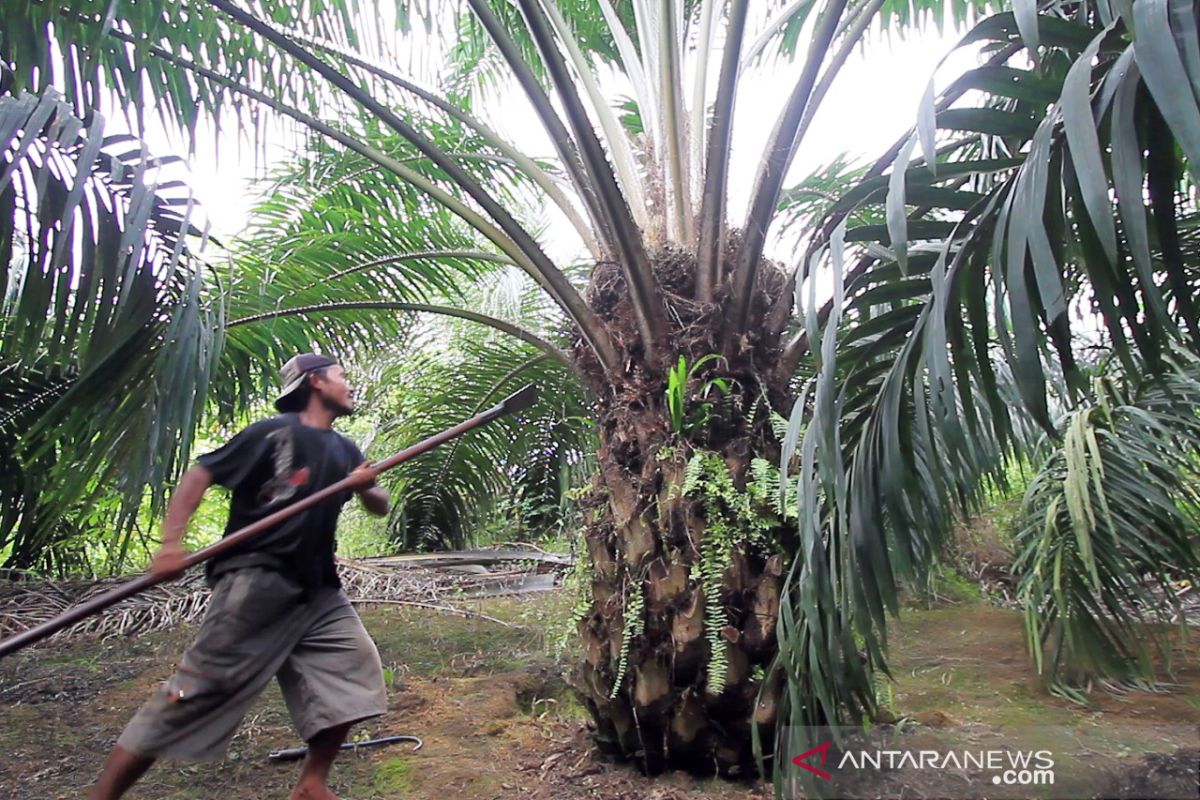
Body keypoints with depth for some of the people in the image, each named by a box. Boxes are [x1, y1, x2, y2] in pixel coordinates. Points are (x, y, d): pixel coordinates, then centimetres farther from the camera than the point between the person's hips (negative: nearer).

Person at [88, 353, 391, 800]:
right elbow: (200, 474, -9)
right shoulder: (275, 432, -7)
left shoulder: (344, 450, 14)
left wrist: (366, 486, -7)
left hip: (317, 589, 7)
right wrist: (171, 541, -22)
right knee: (199, 690, -4)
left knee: (354, 667, 1)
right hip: (255, 583, -7)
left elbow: (380, 507, 17)